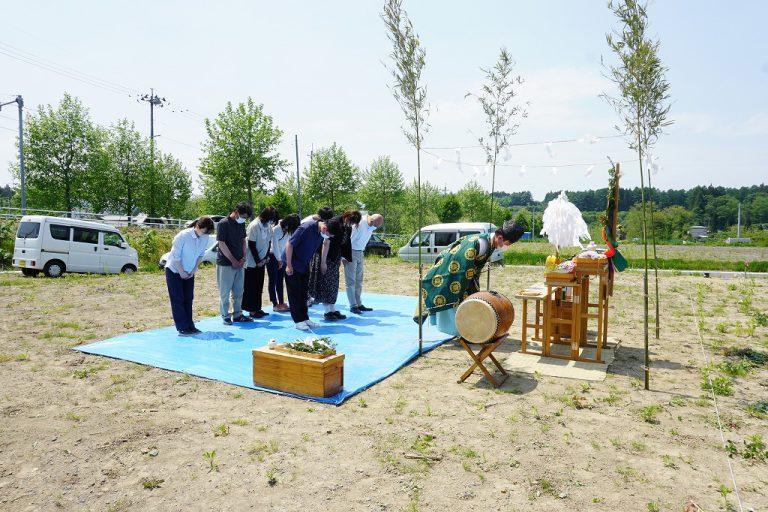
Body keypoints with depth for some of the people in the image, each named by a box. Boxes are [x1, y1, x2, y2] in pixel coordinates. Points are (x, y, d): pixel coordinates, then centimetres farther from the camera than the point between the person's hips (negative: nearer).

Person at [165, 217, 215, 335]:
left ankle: (189, 325, 14)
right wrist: (182, 272, -15)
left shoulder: (205, 238, -9)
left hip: (189, 272, 5)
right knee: (177, 299, -2)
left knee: (188, 298, 8)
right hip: (174, 271, -5)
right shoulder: (183, 236, -25)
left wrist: (194, 270, -3)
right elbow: (175, 256, -20)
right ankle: (182, 327, 1)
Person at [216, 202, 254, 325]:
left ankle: (237, 315, 22)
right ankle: (225, 316, 12)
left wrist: (243, 258, 1)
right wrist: (233, 260, -14)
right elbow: (222, 244, -15)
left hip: (239, 263, 7)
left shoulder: (241, 224, 9)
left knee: (238, 292, 13)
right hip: (226, 263, -7)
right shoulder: (223, 224, -12)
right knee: (225, 292, 3)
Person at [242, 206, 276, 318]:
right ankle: (252, 310, 8)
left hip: (262, 261, 7)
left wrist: (266, 258, -1)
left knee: (259, 286, 12)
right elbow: (251, 244, -17)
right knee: (250, 287, 1)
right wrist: (257, 261, -14)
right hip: (252, 262, -7)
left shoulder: (268, 226, 3)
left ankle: (257, 308, 20)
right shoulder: (254, 225, -18)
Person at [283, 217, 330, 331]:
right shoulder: (307, 227, -26)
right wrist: (289, 265, -22)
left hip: (304, 265, 7)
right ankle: (298, 321, 7)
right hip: (293, 265, -7)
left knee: (304, 293, 12)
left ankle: (305, 318, 21)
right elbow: (290, 244, -24)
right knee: (295, 293, 0)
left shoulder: (321, 233, -4)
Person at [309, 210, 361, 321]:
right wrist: (323, 262, -21)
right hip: (325, 256, -8)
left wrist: (340, 258, 12)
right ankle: (328, 311, 4)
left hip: (335, 258, 8)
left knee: (333, 284, 11)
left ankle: (333, 309, 19)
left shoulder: (347, 227, -1)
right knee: (325, 283, -2)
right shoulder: (334, 223, -23)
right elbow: (326, 243, -22)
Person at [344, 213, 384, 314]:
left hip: (360, 253, 8)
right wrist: (346, 256, -19)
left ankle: (359, 304, 18)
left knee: (359, 280, 11)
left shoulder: (371, 226, 3)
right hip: (351, 253, -8)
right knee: (350, 281, -2)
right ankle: (353, 306, 2)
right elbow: (348, 238, -20)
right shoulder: (359, 223, -21)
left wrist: (363, 254, 11)